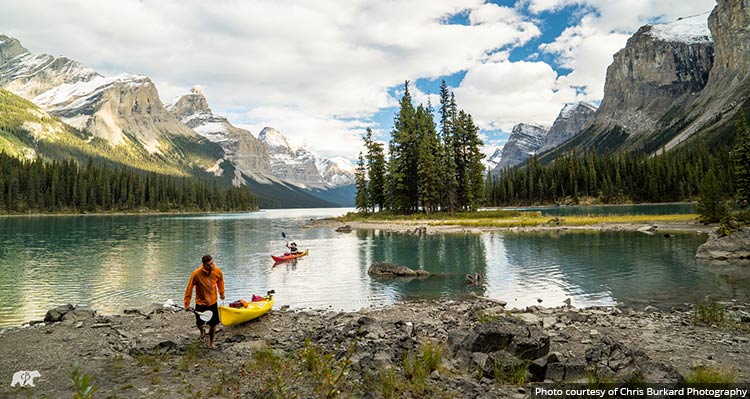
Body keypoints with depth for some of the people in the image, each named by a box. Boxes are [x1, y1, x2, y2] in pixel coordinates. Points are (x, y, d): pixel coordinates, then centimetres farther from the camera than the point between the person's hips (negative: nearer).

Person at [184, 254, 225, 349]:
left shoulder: (218, 272, -17)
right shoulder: (196, 274, -24)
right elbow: (189, 288, -13)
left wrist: (222, 293, 20)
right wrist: (187, 304, -8)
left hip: (213, 302, 1)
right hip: (200, 303, -1)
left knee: (213, 325, 6)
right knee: (199, 324, 11)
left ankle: (211, 343, 31)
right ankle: (202, 330, 49)